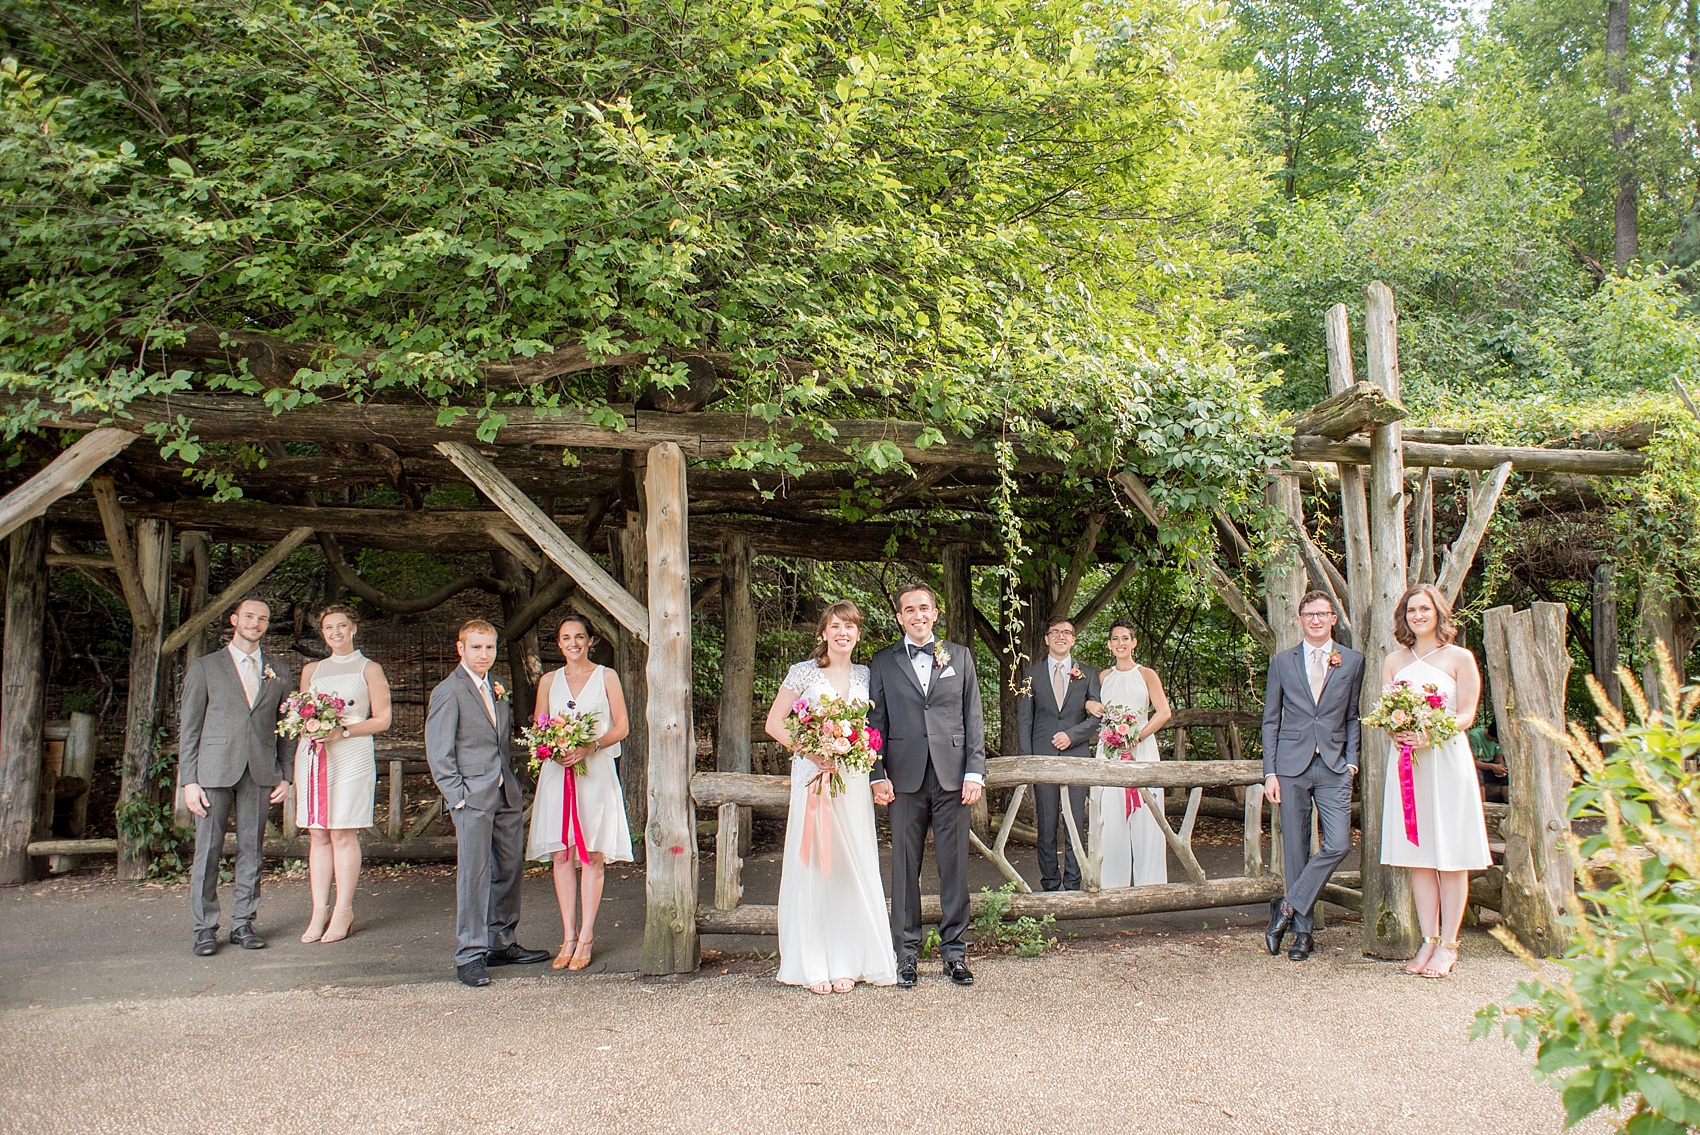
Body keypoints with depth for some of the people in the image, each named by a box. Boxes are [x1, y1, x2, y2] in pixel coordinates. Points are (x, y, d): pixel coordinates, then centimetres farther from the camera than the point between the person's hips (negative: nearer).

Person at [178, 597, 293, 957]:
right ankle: (205, 928, 8)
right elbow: (188, 728, 3)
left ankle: (242, 923, 14)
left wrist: (286, 776, 6)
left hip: (260, 775, 2)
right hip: (214, 772, -2)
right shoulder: (204, 668, 6)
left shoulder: (279, 673, 14)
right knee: (207, 851, -1)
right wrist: (189, 781, -4)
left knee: (251, 850, 6)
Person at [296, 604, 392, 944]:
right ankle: (319, 912, 5)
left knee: (343, 834, -6)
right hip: (313, 755, 4)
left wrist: (343, 730, -11)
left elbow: (382, 720, 0)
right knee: (317, 835, 1)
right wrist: (308, 727, 3)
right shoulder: (311, 670, 19)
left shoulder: (369, 669, 6)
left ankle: (343, 913, -1)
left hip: (352, 755, -4)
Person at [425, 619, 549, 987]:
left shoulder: (497, 690, 17)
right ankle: (470, 956, 2)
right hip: (473, 796, -7)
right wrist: (459, 797, -13)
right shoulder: (448, 692, -6)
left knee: (510, 868, 11)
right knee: (473, 873, -6)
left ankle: (500, 944, 23)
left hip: (505, 794, 7)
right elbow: (438, 754, -9)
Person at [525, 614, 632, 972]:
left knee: (592, 855, -3)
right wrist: (553, 751, -9)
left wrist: (590, 747, -15)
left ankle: (586, 937, 2)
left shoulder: (606, 676, 6)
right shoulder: (549, 681, 14)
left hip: (595, 772, -2)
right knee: (561, 854, 0)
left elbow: (622, 727, 1)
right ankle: (569, 937, 6)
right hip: (557, 772, 3)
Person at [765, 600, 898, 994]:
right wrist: (812, 752, -13)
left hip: (854, 780, 3)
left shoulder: (864, 676, 11)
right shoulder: (804, 672, 0)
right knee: (812, 866, -1)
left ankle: (849, 961, 15)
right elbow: (774, 723, -1)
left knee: (854, 867, 4)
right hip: (813, 777, -3)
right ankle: (814, 965, 7)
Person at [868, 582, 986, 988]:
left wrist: (975, 772, -1)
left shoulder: (959, 656, 10)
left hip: (952, 775, 0)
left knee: (954, 865, 4)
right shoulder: (883, 663, 8)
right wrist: (877, 775, -2)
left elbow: (974, 717, 7)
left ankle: (955, 951, 15)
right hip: (905, 777, 0)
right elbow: (876, 722, 7)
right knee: (905, 867, 4)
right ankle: (906, 953, 15)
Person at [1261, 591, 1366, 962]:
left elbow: (1354, 716, 13)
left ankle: (1288, 907, 1)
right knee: (1296, 850, 2)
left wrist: (1351, 761, 0)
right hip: (1292, 766, 0)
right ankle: (1303, 930, 12)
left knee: (1338, 844, -14)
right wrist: (1270, 772, 0)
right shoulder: (1282, 662, 7)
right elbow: (1270, 721, 7)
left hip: (1334, 767, 0)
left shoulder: (1352, 661, 8)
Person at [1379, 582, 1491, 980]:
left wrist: (1433, 734, -20)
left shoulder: (1459, 658, 3)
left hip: (1448, 757, -3)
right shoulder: (1394, 661, 13)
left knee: (1451, 855, -1)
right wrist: (1396, 732, -12)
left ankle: (1448, 945, 5)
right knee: (1418, 854, 4)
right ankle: (1429, 940, 10)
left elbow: (1467, 715, -3)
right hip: (1405, 758, 4)